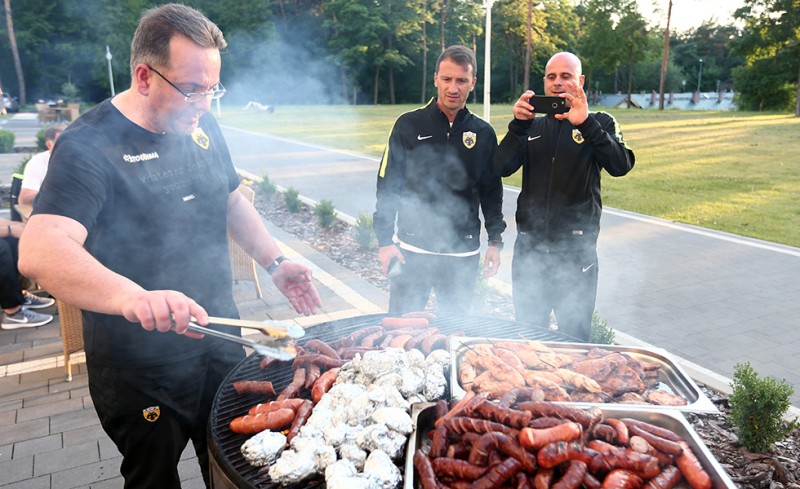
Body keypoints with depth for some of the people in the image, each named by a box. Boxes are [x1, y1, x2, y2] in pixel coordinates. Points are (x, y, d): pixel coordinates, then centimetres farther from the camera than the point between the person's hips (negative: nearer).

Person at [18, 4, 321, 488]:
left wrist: (275, 261, 3)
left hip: (221, 336, 6)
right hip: (141, 370, -5)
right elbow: (41, 250, -33)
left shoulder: (202, 125, 2)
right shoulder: (88, 145, -20)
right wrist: (133, 297, -50)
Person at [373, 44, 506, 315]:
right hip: (413, 250, -2)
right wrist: (385, 239, -6)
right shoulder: (409, 125, -2)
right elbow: (387, 186, -2)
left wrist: (495, 241, 6)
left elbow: (491, 192, 11)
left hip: (463, 253, 2)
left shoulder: (483, 133, 4)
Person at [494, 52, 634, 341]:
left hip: (576, 251, -3)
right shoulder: (532, 127, 13)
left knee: (574, 337, 4)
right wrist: (519, 124, -17)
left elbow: (621, 166, -15)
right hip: (530, 248, 3)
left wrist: (586, 123, -26)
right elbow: (502, 168, -3)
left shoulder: (600, 123, 5)